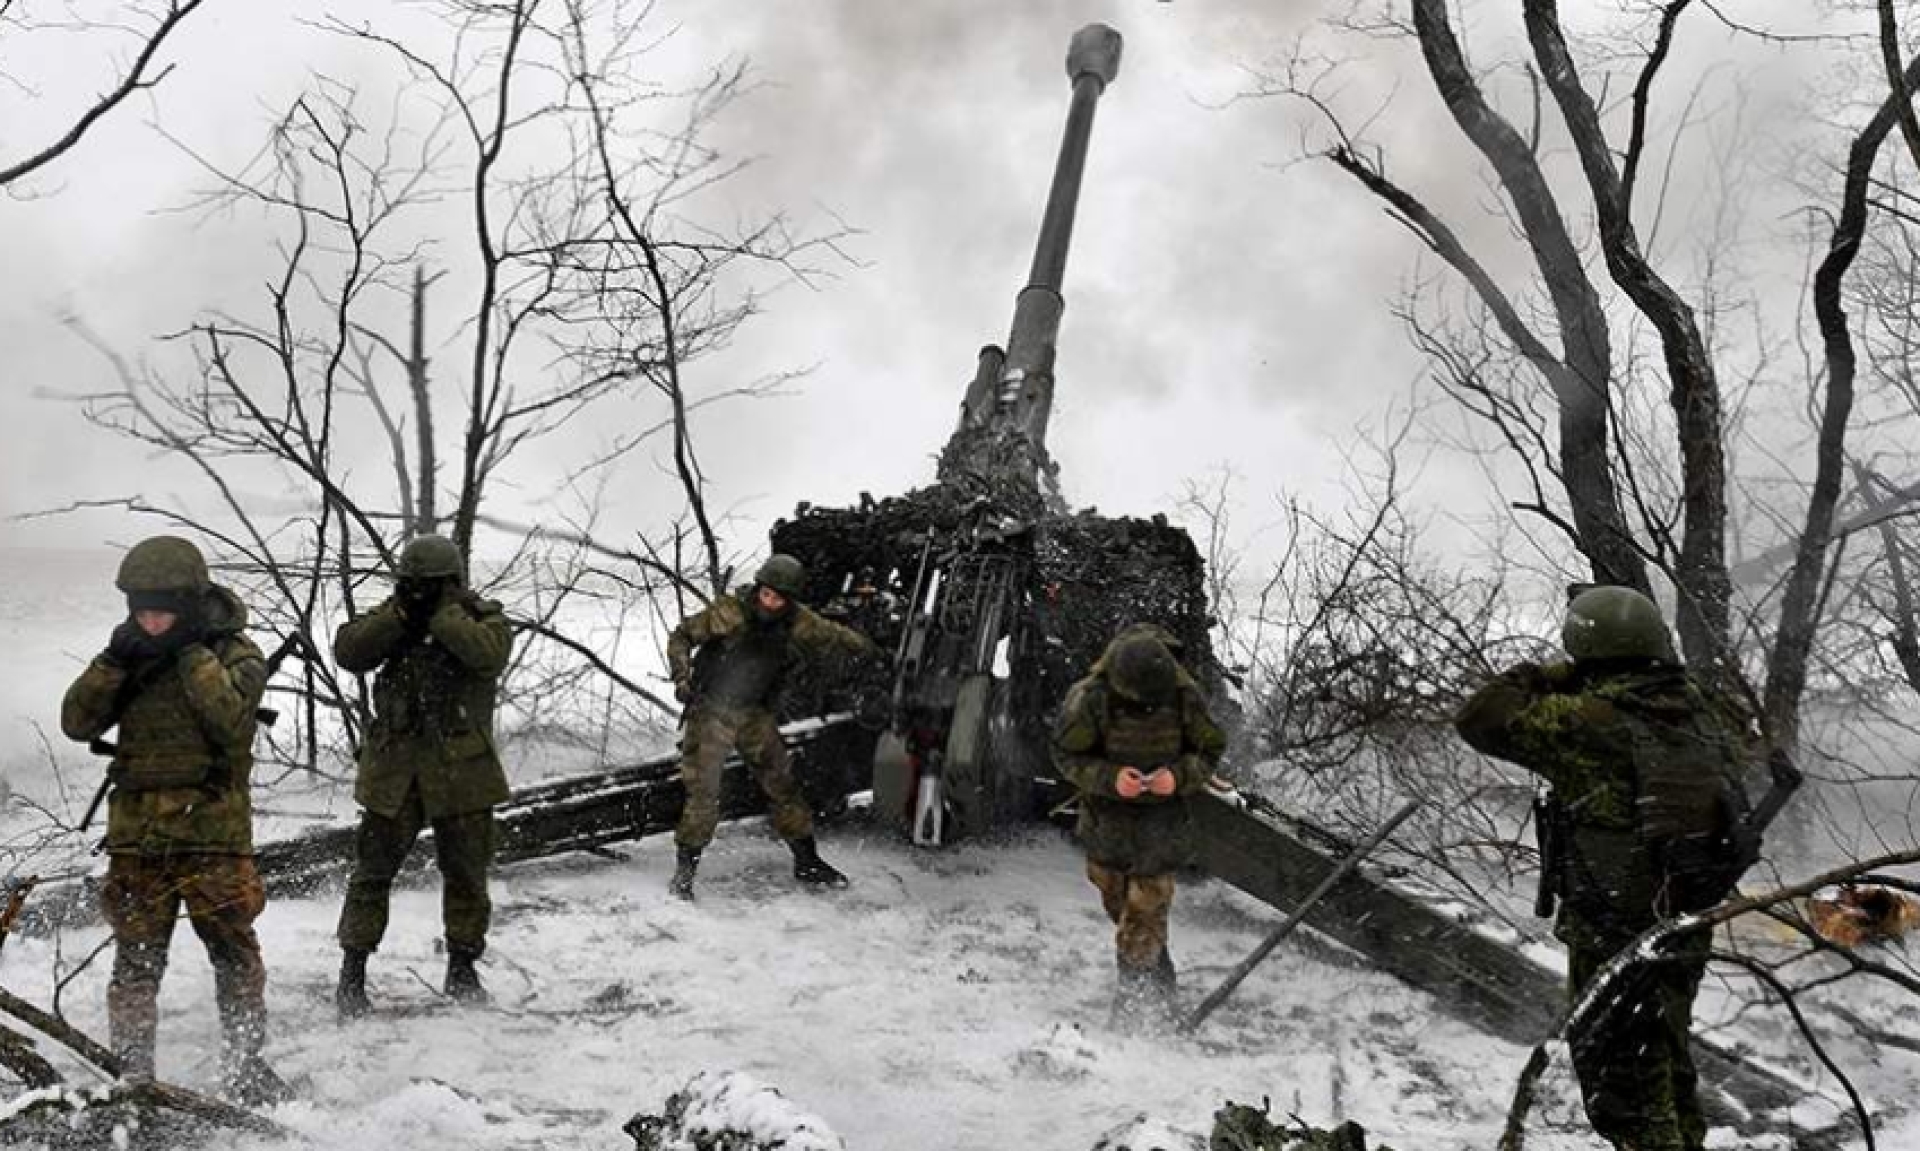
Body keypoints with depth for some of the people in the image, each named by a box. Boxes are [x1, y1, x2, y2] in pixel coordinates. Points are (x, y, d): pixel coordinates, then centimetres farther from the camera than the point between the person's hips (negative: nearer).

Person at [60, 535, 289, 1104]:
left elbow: (229, 714, -22)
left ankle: (244, 1064, 14)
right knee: (136, 961, 5)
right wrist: (113, 662, -11)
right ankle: (130, 1072, 12)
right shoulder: (132, 657, 10)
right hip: (136, 833, 3)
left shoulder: (235, 653, -2)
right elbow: (77, 722, 2)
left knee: (235, 955, 1)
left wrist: (193, 652, -16)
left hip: (213, 831, -3)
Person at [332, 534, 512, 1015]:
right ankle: (352, 969, 10)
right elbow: (348, 652, -8)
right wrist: (401, 615, -16)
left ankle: (462, 966, 24)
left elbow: (490, 653, -23)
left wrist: (440, 614, -18)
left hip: (462, 771, -1)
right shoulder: (391, 615, 7)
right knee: (372, 870, 1)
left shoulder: (484, 617, -1)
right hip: (394, 769, 1)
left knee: (466, 872, 8)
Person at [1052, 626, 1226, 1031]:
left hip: (1162, 812, -1)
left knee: (1146, 909, -6)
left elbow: (1210, 748, -3)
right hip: (1107, 812, 1)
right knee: (1117, 902, 16)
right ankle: (1160, 978, 39)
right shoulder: (1090, 698, -22)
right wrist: (1110, 778, -27)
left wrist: (1179, 776, -23)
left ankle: (1134, 999, 5)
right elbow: (1068, 754, -11)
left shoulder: (1185, 695, -17)